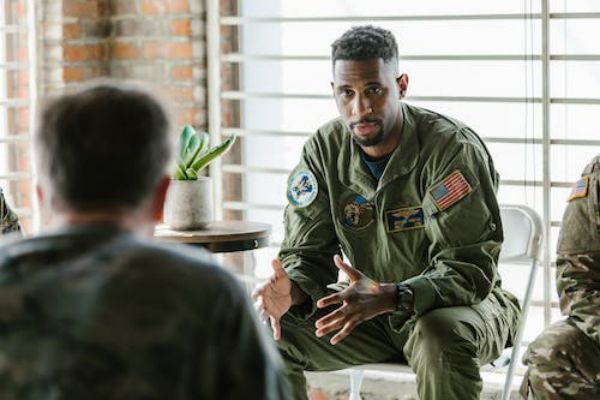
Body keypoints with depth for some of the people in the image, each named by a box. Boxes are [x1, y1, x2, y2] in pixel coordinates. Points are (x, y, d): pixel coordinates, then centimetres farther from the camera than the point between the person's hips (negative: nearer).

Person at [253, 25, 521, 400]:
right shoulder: (324, 151, -5)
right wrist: (290, 290, -28)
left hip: (463, 303, -5)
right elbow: (309, 254, -3)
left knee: (440, 335, -39)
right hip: (371, 310, 5)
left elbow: (469, 270, -26)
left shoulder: (453, 148, -21)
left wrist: (389, 298, -42)